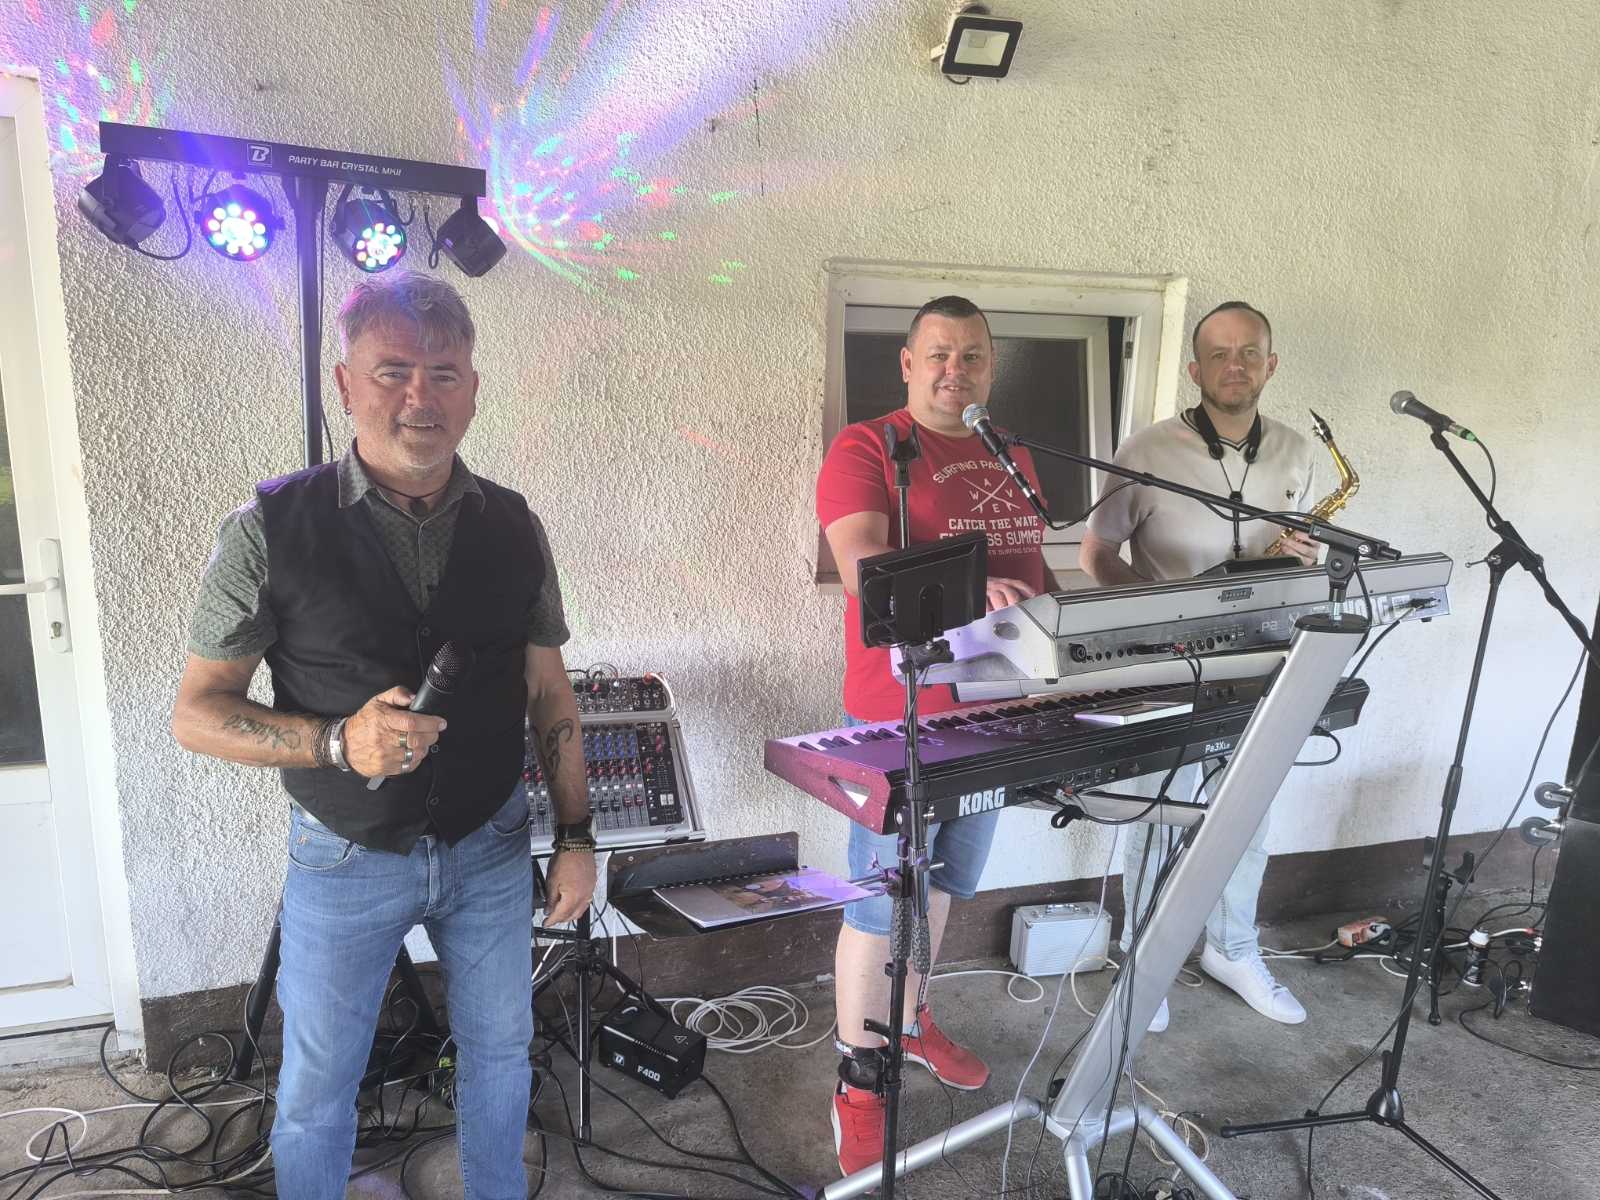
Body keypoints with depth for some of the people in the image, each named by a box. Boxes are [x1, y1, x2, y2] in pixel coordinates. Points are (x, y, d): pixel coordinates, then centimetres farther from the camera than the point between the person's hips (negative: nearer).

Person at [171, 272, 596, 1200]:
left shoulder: (514, 529, -4)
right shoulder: (273, 527, -12)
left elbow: (551, 695, 4)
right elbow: (197, 712, -8)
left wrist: (577, 836, 1)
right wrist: (339, 741, -25)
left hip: (491, 847, 3)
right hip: (345, 858, -2)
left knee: (501, 1052, 20)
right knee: (317, 1088, 15)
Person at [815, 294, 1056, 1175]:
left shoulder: (1011, 457, 13)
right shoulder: (865, 449, -10)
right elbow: (861, 564, -25)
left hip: (992, 710, 7)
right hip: (900, 717, -7)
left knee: (941, 884, 21)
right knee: (883, 902, 1)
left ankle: (909, 1021, 41)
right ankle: (860, 1077, 19)